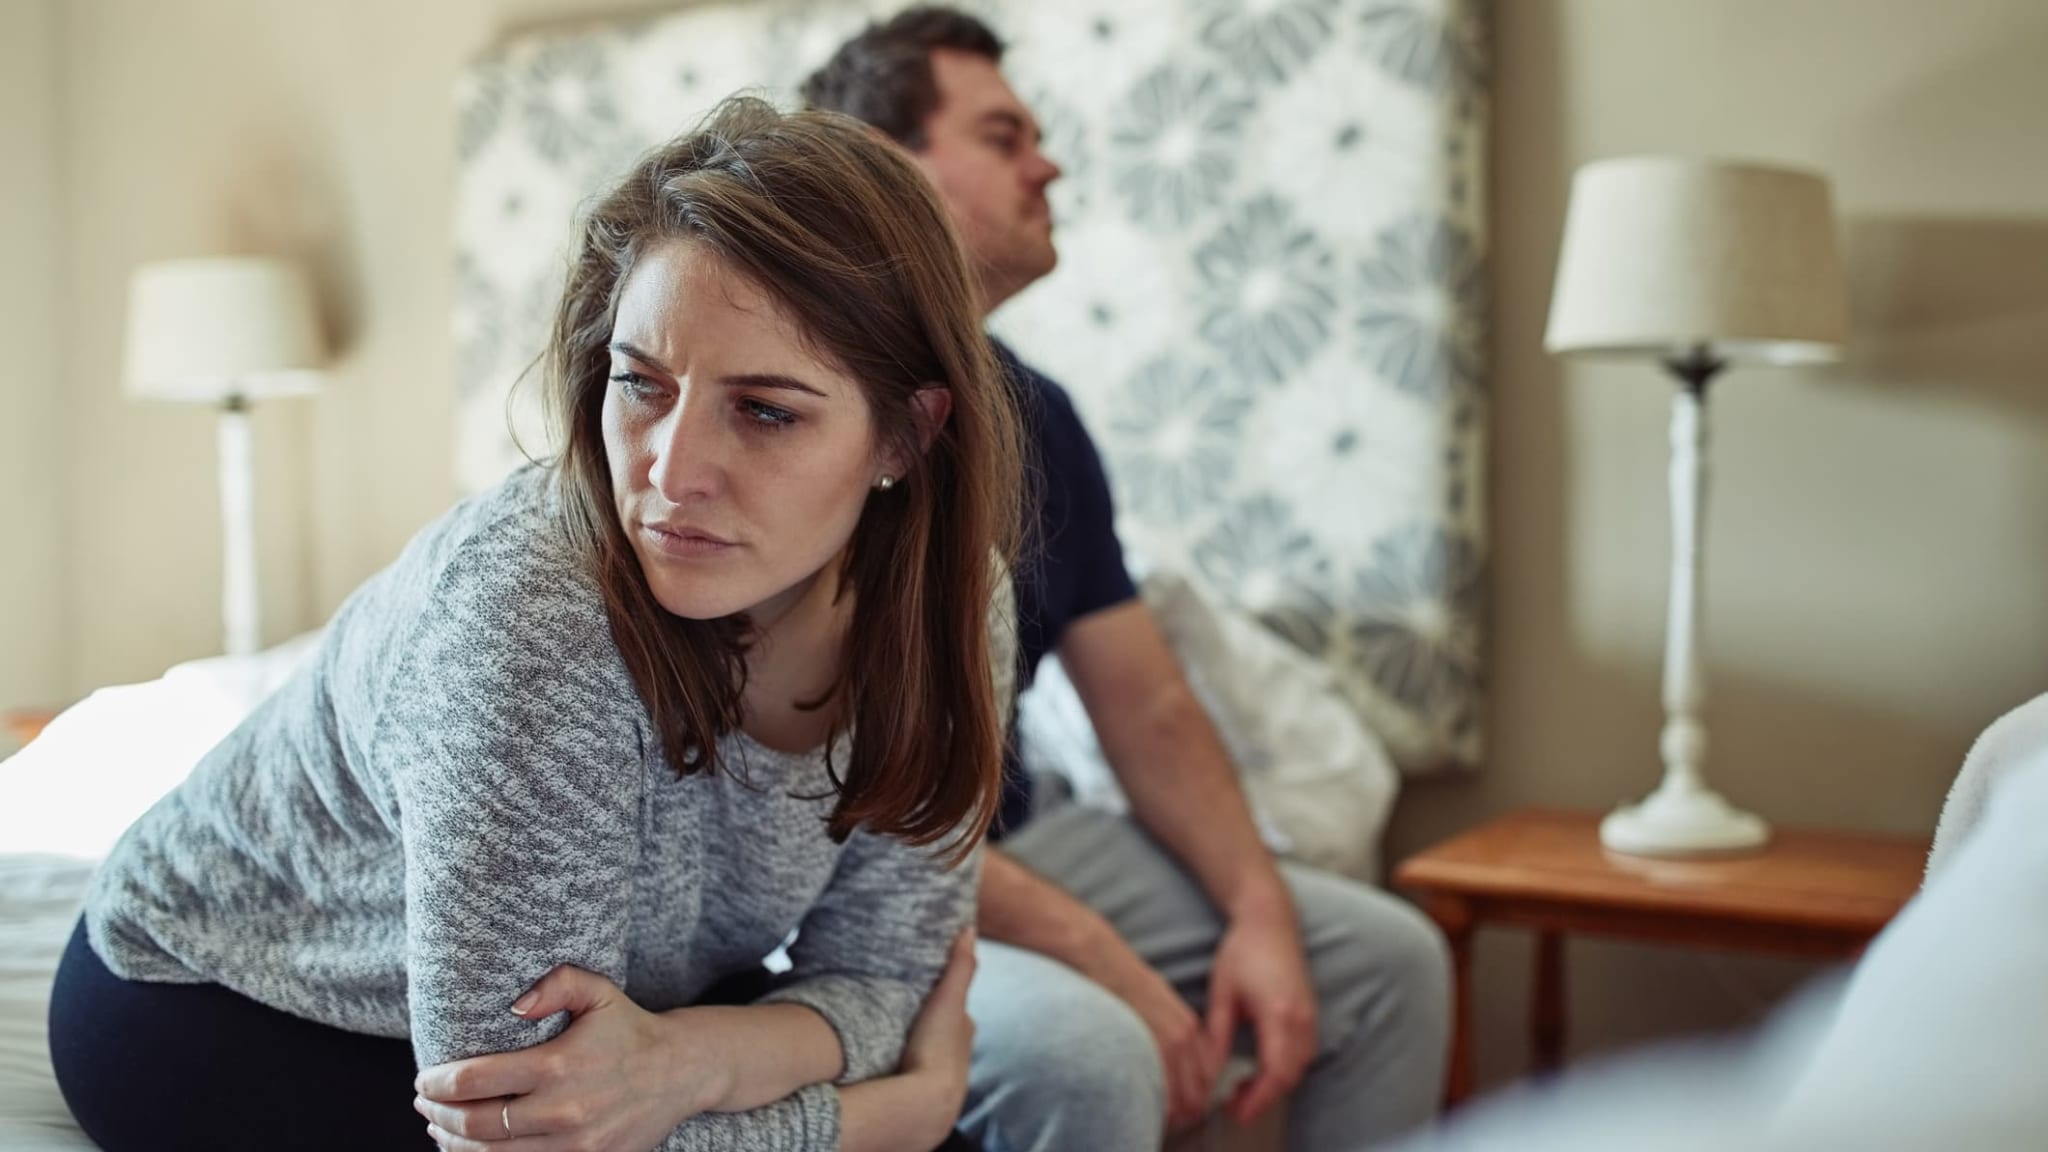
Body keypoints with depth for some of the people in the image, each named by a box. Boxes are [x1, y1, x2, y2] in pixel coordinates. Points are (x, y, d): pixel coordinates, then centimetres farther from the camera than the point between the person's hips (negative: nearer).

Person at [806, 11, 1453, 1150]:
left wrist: (1258, 908, -8)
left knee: (1389, 957, 4)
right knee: (1085, 1051, -35)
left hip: (1011, 840, 8)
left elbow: (1150, 706, 7)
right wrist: (1097, 957, -24)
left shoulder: (1036, 414, 6)